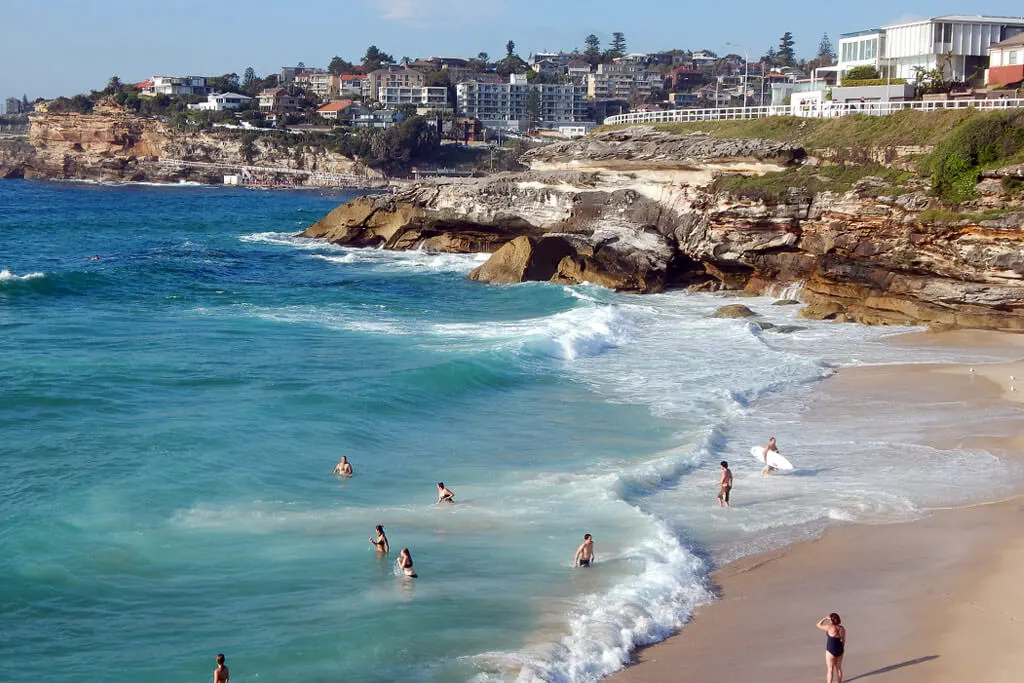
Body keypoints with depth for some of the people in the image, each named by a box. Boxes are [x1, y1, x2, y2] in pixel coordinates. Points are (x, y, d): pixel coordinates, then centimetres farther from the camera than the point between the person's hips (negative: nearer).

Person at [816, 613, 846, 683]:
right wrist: (842, 649, 16)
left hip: (831, 651, -6)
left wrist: (825, 618, -4)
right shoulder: (842, 628, -4)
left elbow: (819, 625, -8)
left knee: (830, 670, 4)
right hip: (839, 650, 6)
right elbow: (844, 640, 5)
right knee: (839, 668, 18)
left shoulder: (829, 627, -20)